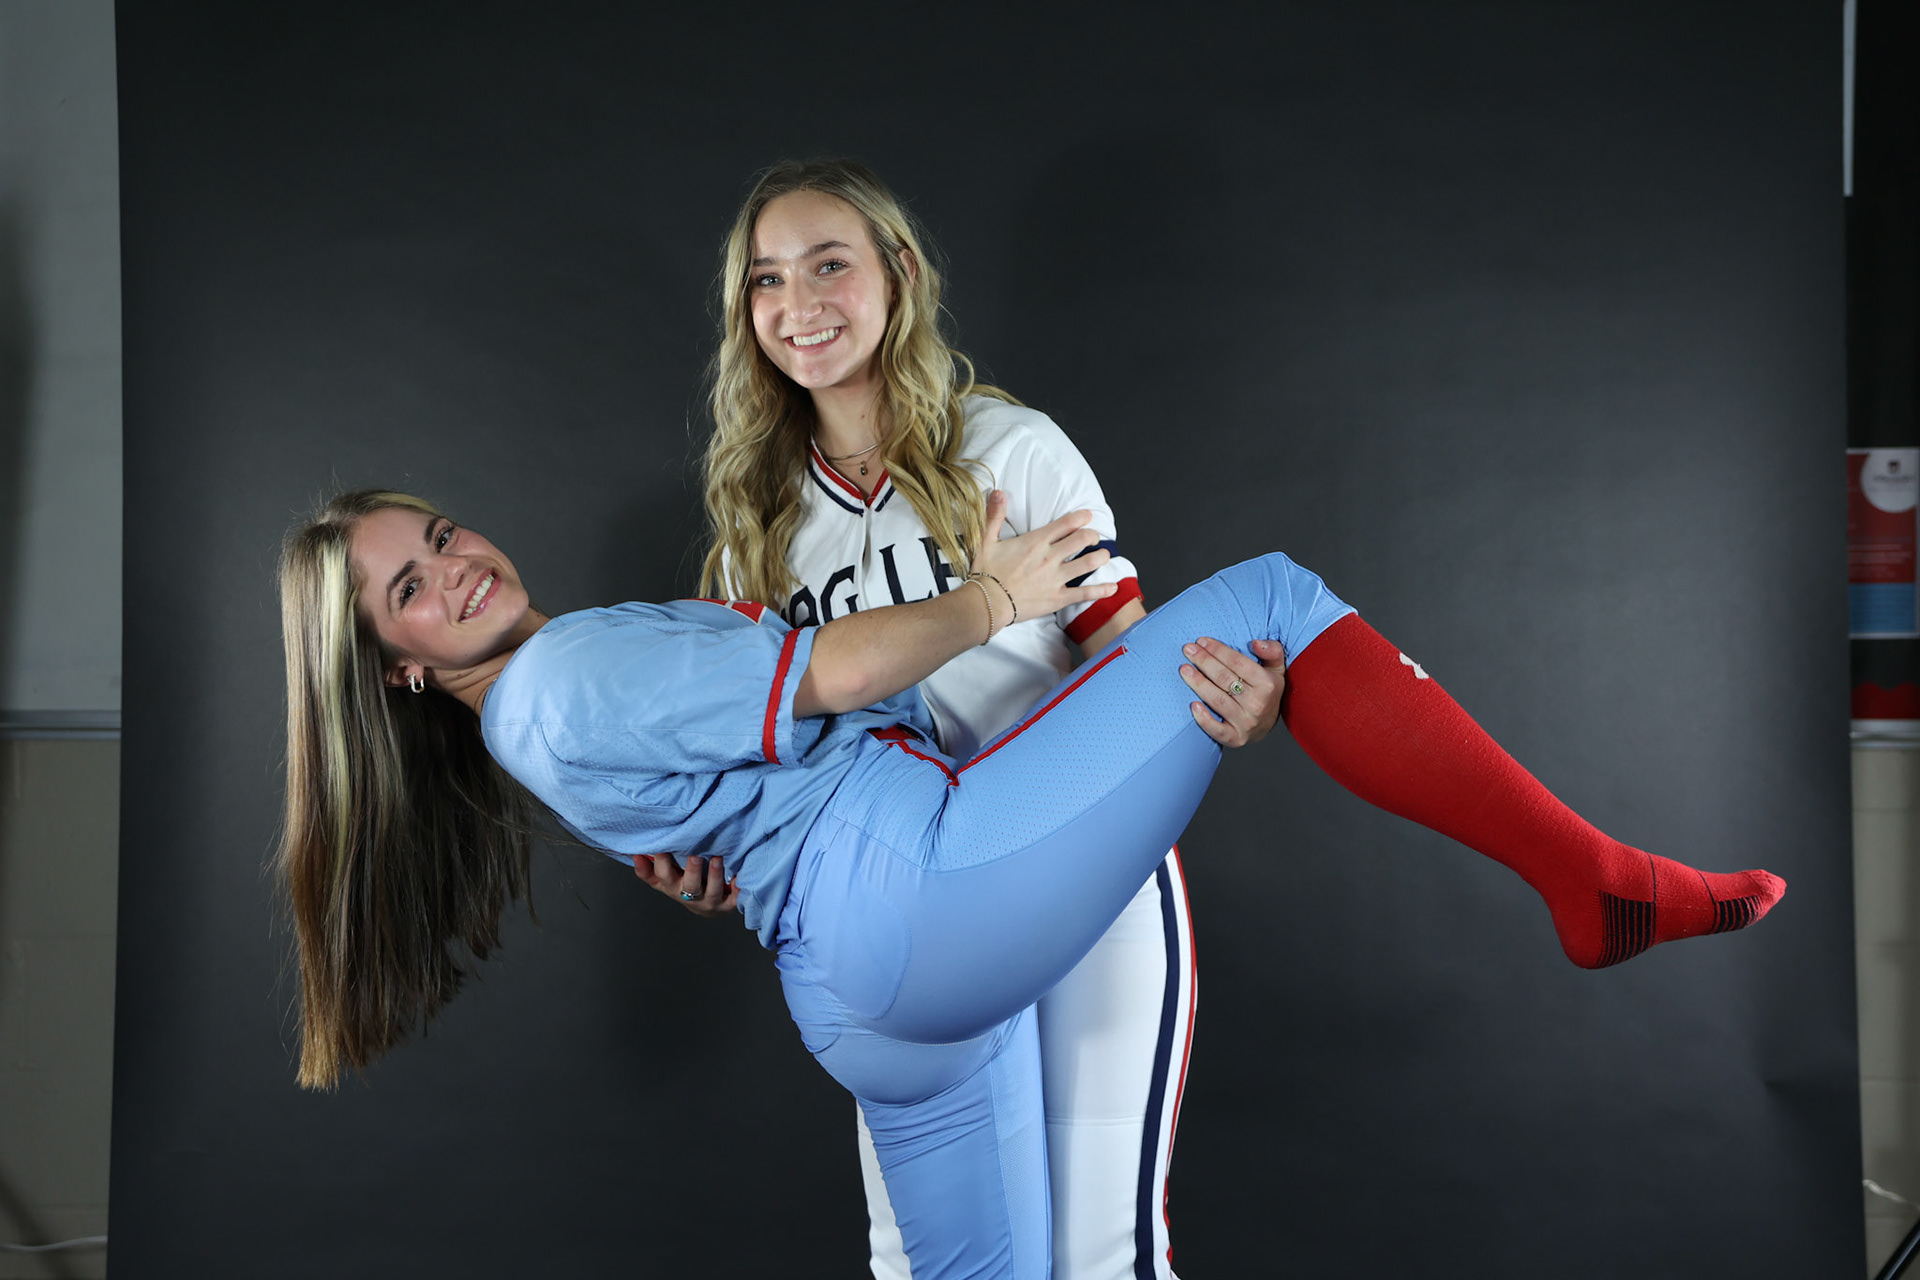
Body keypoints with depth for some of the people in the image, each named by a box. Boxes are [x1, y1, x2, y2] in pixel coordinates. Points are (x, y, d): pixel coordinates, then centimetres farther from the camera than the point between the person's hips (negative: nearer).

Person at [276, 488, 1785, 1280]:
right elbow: (821, 675, -9)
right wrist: (989, 602, 3)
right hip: (913, 884, -10)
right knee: (1265, 600, -10)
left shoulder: (537, 726, 23)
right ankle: (1600, 887, -7)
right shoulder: (563, 675, -8)